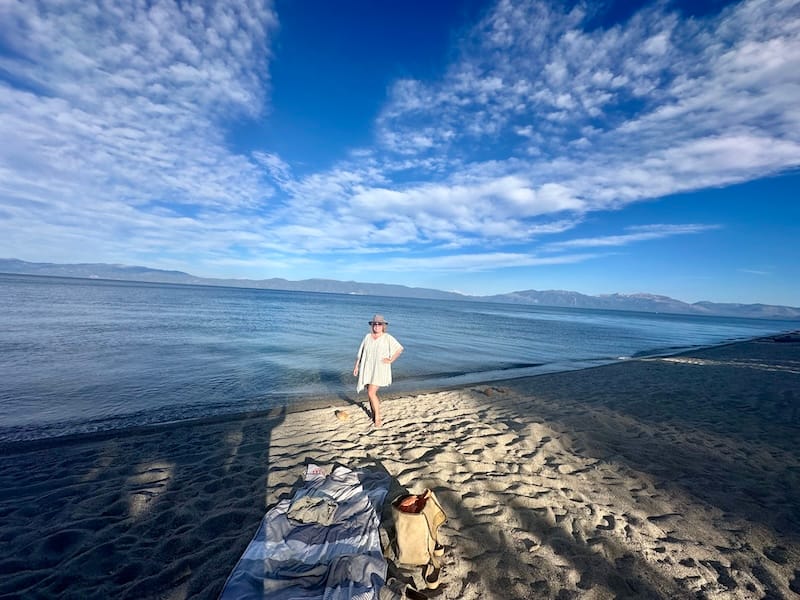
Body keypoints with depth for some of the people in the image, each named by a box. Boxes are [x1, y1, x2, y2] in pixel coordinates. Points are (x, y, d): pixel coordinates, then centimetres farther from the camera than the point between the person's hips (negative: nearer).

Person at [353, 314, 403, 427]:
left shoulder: (388, 338, -7)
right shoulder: (367, 337, 6)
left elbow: (400, 349, -4)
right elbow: (360, 353, 11)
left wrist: (391, 360, -7)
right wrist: (356, 366, 9)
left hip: (380, 370, -5)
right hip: (367, 370, 5)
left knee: (371, 393, -13)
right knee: (371, 393, 12)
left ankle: (378, 418, 3)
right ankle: (373, 416, 29)